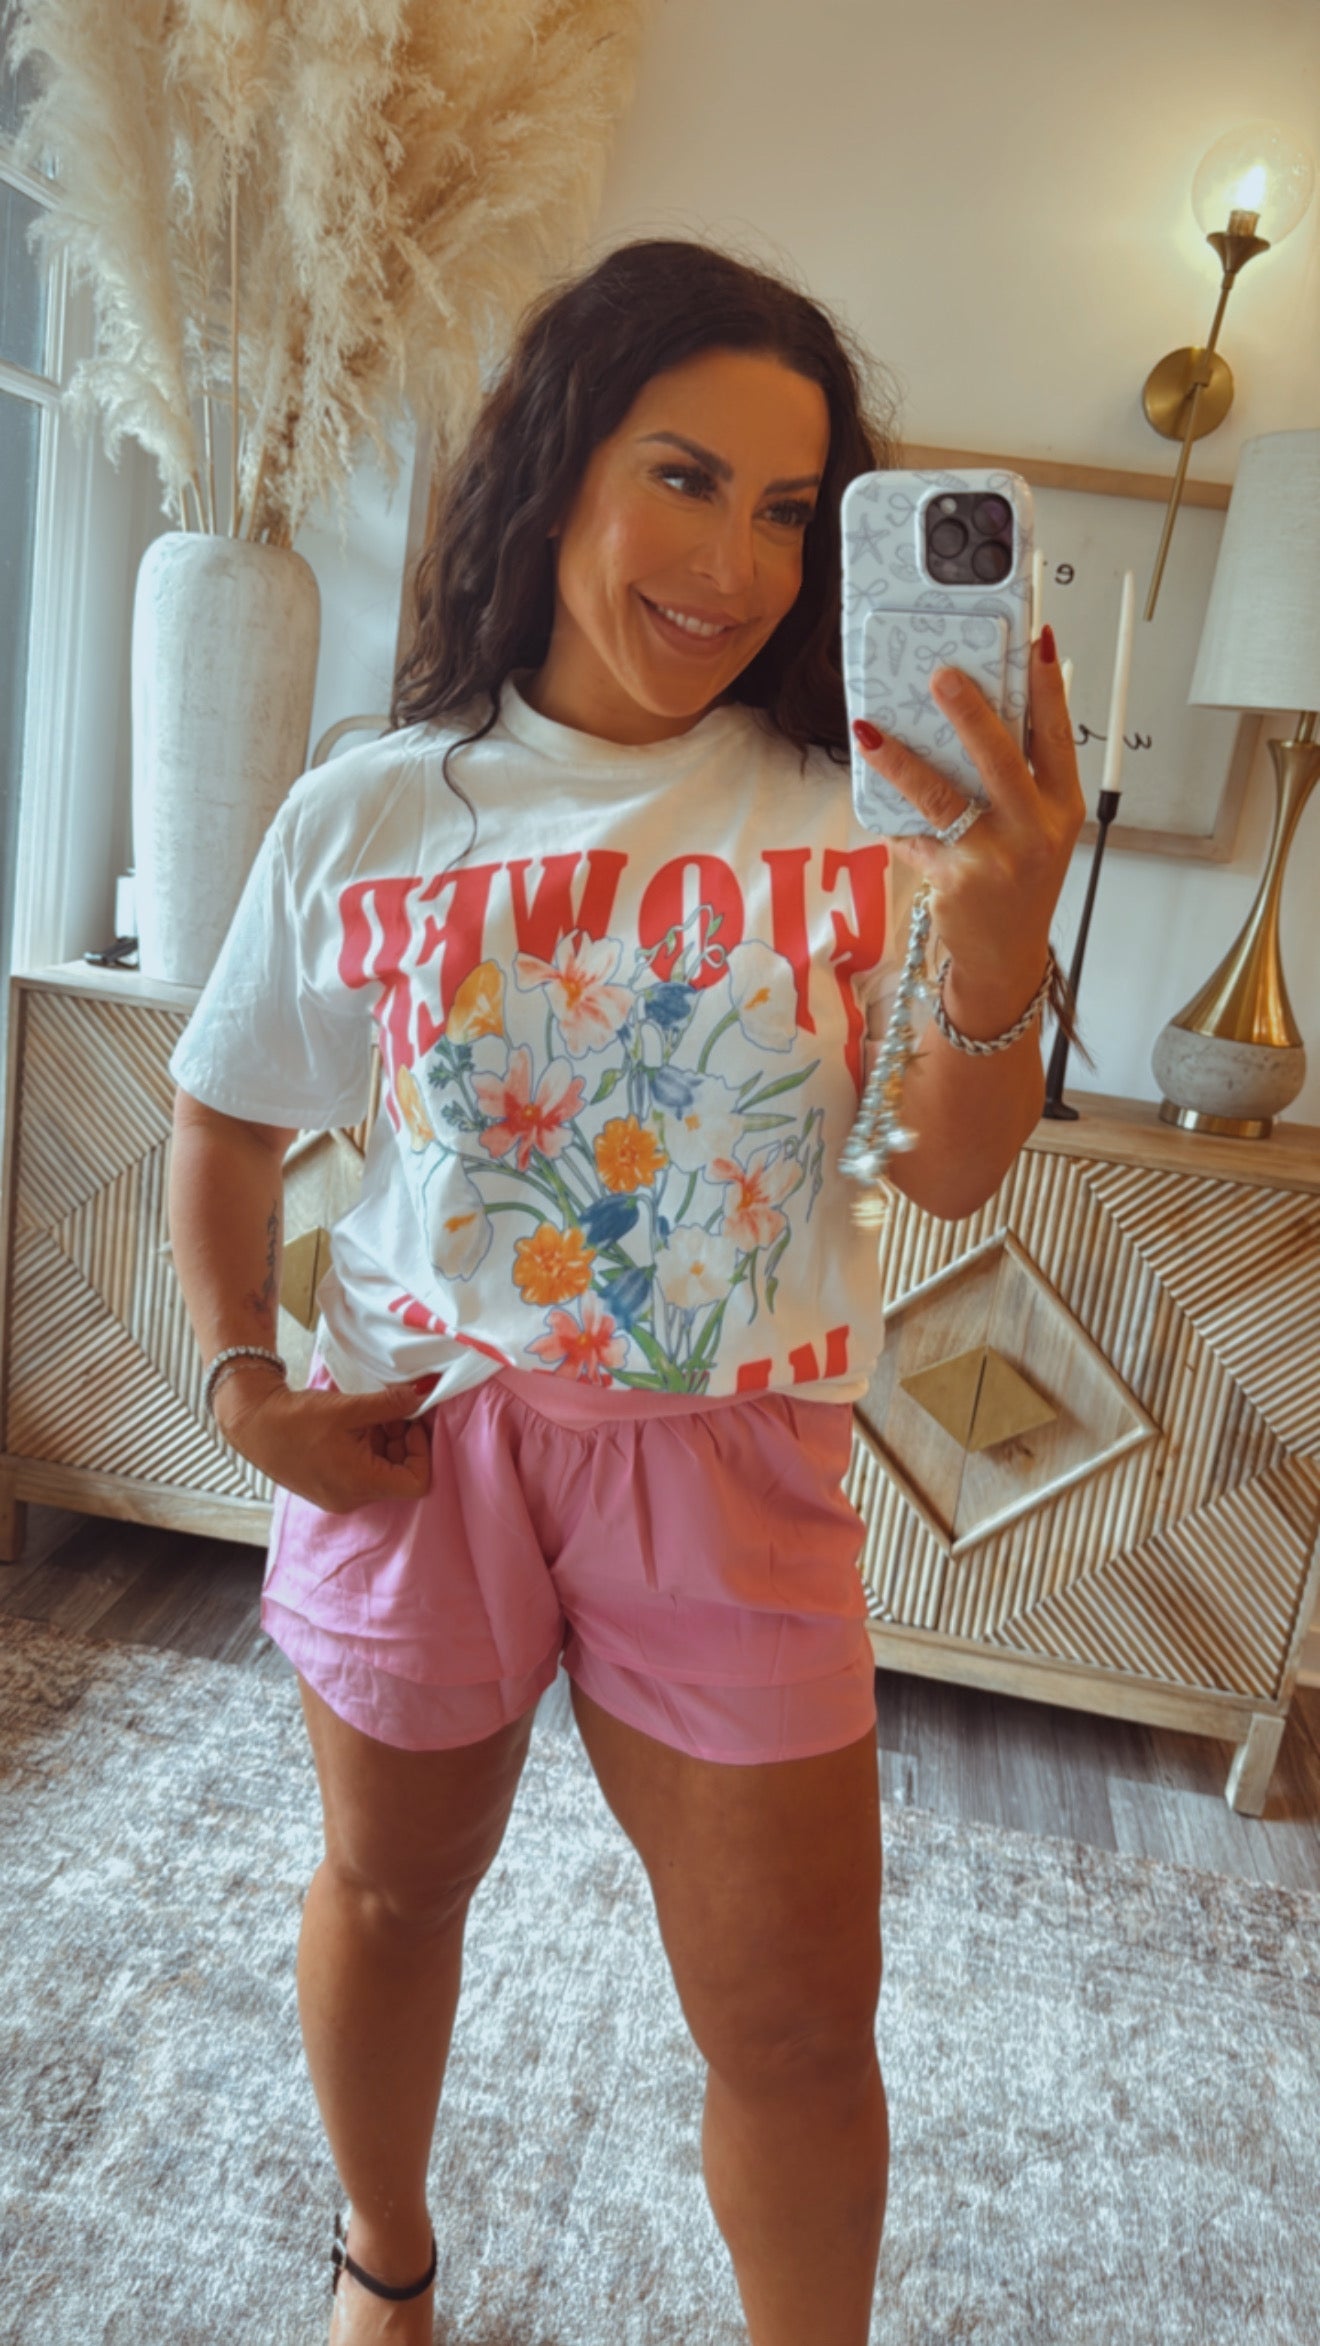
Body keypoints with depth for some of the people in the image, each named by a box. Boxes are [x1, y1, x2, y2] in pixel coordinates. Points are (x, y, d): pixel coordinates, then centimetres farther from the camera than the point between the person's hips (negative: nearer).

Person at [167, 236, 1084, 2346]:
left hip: (733, 1460, 0)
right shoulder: (364, 816, -5)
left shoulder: (859, 813, -6)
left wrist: (1002, 950, -29)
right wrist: (240, 1379, -6)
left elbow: (951, 1176, -10)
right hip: (419, 1436, 2)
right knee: (393, 1884, 24)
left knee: (800, 2019, 9)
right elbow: (228, 1122, 6)